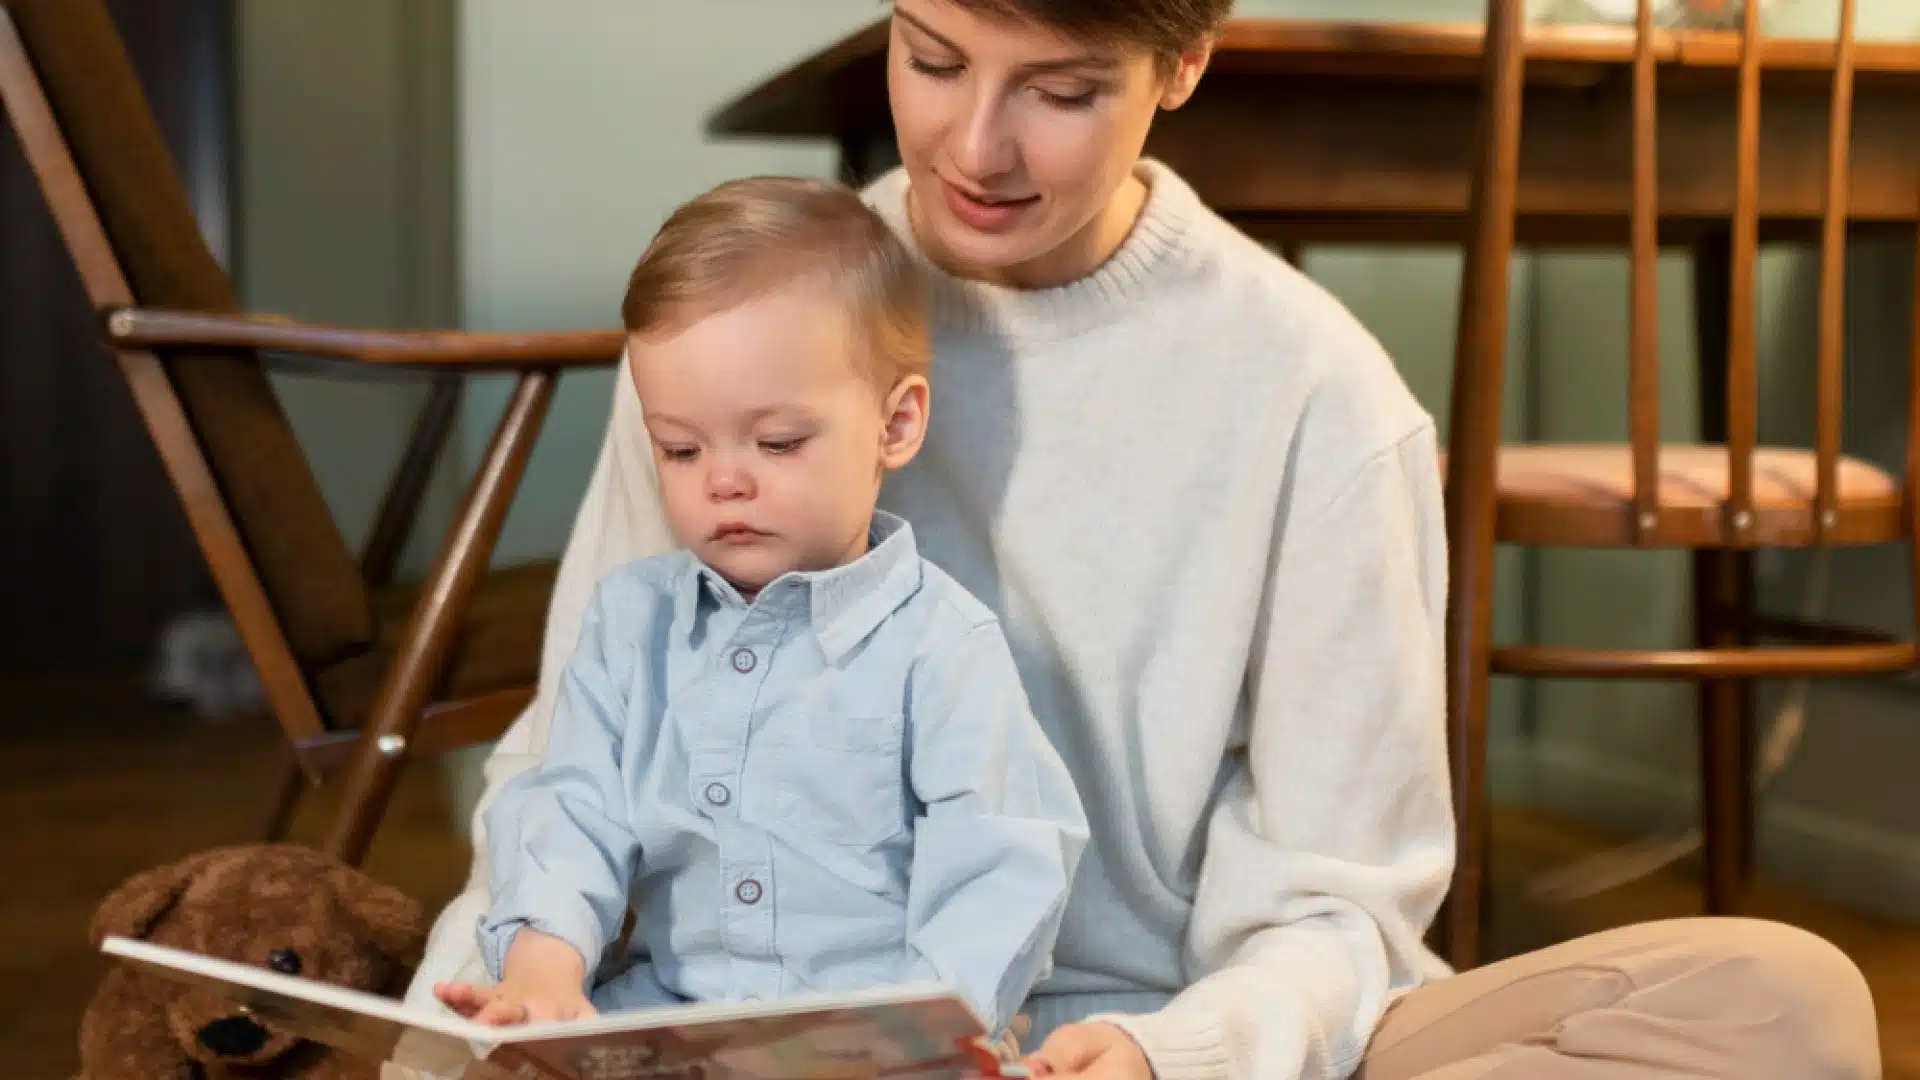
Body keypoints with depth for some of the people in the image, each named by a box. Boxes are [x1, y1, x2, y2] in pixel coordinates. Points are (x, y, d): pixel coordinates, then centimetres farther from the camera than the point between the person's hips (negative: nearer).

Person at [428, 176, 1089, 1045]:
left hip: (872, 1033, -3)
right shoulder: (632, 618, 10)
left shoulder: (939, 646, -4)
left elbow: (990, 885, -9)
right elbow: (573, 807, 1)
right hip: (661, 1011, 3)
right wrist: (544, 964, -17)